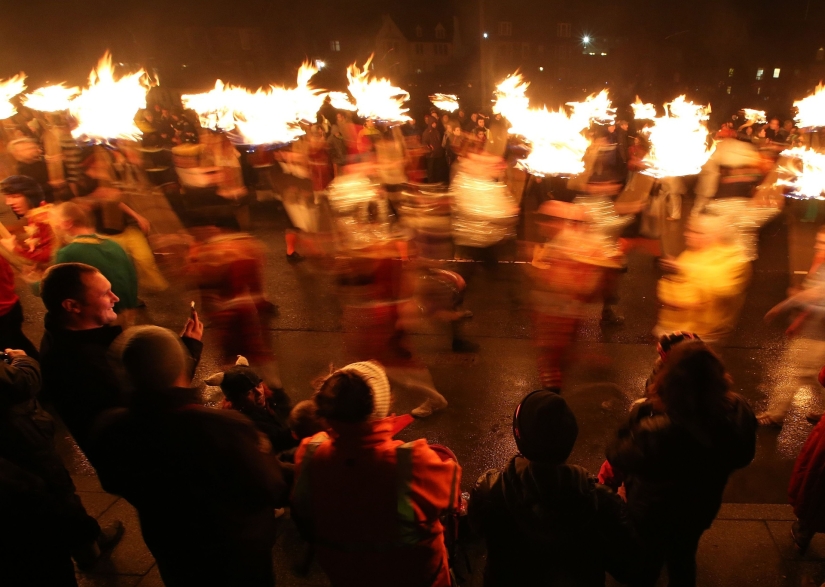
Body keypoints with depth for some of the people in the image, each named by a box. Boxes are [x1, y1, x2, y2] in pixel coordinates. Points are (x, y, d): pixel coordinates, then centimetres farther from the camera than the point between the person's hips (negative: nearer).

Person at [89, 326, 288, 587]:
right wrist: (264, 454, -5)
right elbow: (271, 492, -25)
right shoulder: (226, 426, -39)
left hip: (175, 558, 3)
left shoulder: (111, 430, -26)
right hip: (240, 557, -3)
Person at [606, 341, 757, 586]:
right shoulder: (738, 412, -27)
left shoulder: (655, 431, -44)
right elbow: (742, 457, -6)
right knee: (683, 561, 34)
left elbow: (617, 456, -23)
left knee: (646, 566, 26)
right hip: (699, 509, 4)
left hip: (652, 514, -4)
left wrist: (637, 415, -19)